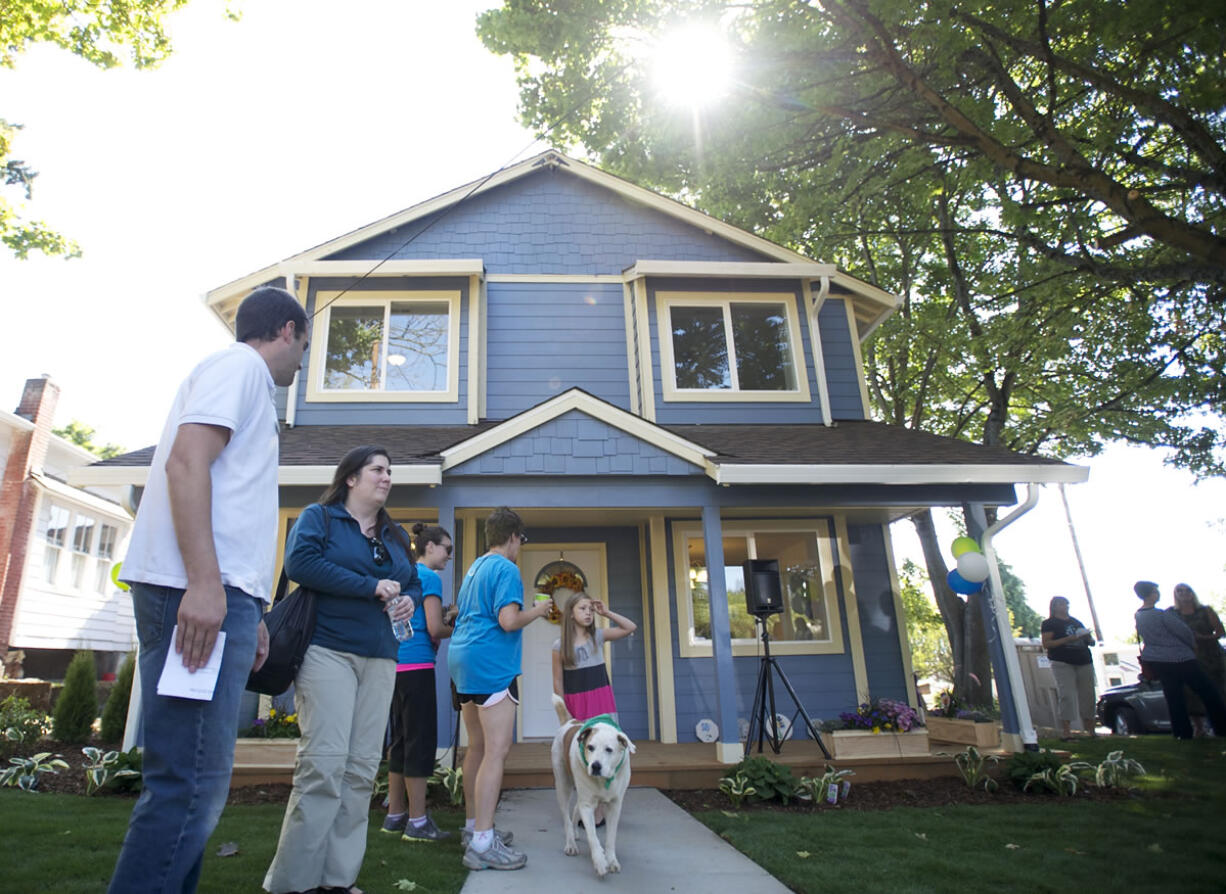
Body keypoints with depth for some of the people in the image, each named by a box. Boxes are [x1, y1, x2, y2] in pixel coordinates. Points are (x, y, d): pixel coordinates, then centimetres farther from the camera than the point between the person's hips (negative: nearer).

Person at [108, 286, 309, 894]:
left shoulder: (247, 386, 27)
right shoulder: (240, 365, -1)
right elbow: (186, 461, -16)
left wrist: (249, 612, 23)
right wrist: (204, 584, -24)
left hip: (216, 592, 10)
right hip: (200, 590, -10)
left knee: (191, 780, 14)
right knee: (193, 783, -10)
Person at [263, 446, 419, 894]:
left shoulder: (396, 535, 21)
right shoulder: (319, 517, 3)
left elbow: (414, 583, 25)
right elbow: (300, 562, -15)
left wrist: (408, 600, 0)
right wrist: (371, 587, -15)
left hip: (380, 659, 6)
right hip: (328, 651, -6)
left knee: (362, 768, 4)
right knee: (324, 762, -11)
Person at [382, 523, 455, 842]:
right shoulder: (429, 577, -9)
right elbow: (435, 628, -14)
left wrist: (445, 614, 15)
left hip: (396, 664, 9)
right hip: (417, 664, -9)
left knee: (401, 739, 13)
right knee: (421, 740, -5)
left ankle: (395, 815, 20)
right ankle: (417, 822, -1)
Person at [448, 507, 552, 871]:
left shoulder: (474, 568, 18)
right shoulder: (506, 569, -10)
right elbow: (508, 621, -20)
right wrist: (537, 611, -3)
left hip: (463, 663, 10)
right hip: (491, 665, -10)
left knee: (477, 747, 16)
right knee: (497, 750, -10)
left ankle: (475, 826, 25)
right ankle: (482, 844, -10)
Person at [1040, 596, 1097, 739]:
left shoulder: (1076, 622, 20)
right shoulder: (1049, 623, 2)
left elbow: (1090, 641, 24)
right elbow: (1046, 644, -8)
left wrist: (1089, 638, -1)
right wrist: (1068, 639, -17)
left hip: (1084, 662, 6)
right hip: (1063, 663, -6)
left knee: (1088, 695, 5)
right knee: (1067, 695, -11)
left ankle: (1090, 730, 15)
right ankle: (1066, 731, -10)